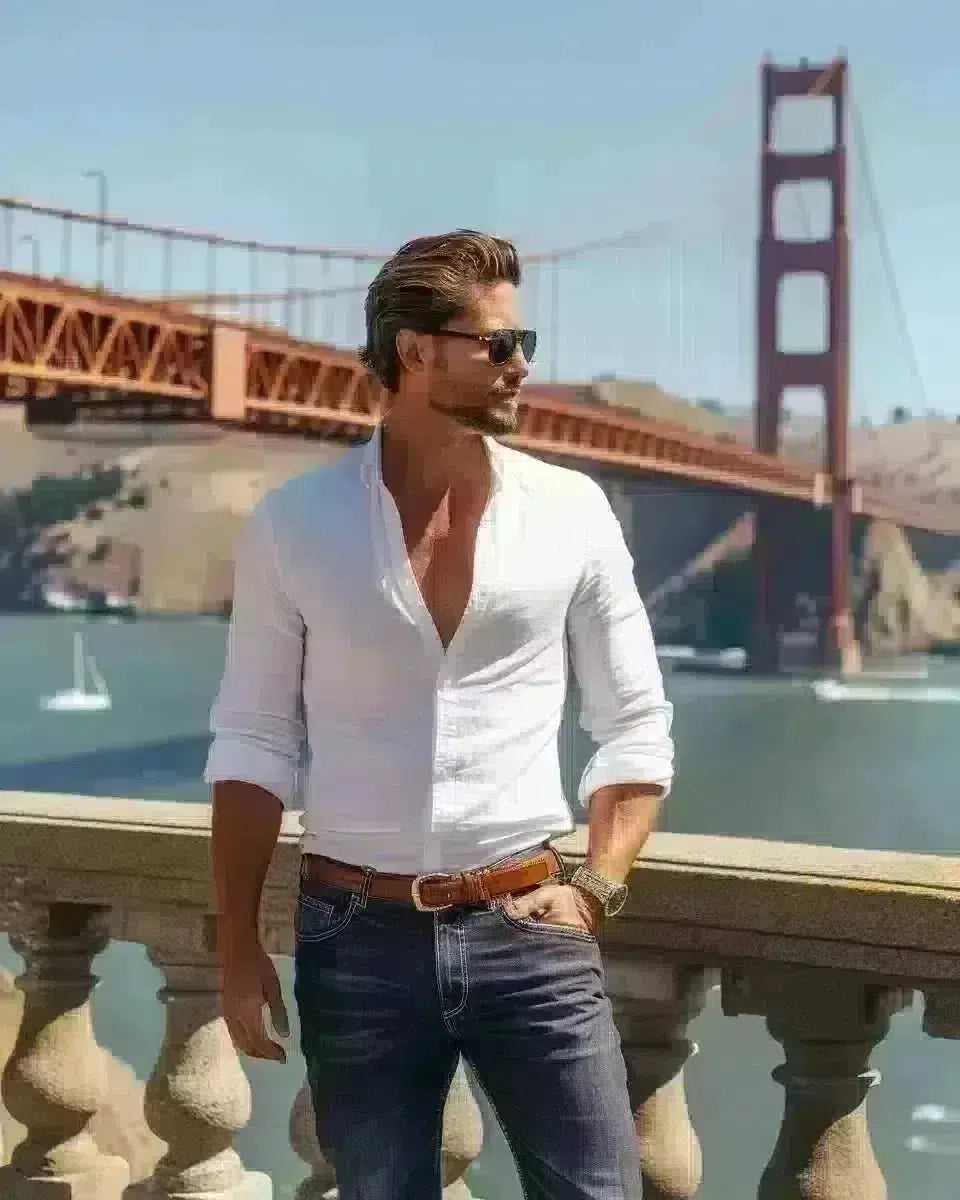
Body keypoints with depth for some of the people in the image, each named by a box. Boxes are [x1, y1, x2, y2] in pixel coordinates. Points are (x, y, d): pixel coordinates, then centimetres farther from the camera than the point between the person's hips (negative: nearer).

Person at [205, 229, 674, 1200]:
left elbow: (637, 728, 7)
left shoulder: (571, 512, 1)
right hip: (356, 936, 0)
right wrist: (237, 945, -2)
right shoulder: (294, 524, -1)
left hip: (526, 930, 1)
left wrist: (597, 886, -5)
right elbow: (254, 744, 2)